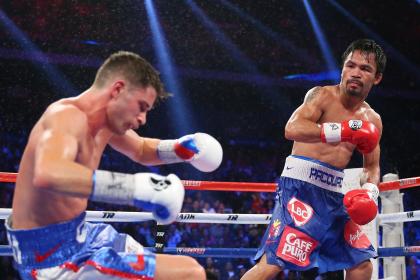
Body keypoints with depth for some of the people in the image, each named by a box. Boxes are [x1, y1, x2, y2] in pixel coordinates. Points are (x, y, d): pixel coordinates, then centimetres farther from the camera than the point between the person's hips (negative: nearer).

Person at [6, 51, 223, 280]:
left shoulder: (106, 121, 6)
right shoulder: (68, 116, -23)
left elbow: (140, 150, 28)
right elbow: (46, 174, -46)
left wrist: (179, 148, 7)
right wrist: (135, 187, -50)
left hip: (77, 235, 11)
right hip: (54, 259, -11)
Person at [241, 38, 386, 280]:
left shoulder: (372, 120, 11)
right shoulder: (323, 96, -7)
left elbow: (372, 166, 22)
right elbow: (292, 128, -25)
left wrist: (370, 192, 0)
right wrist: (344, 131, -29)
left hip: (333, 193, 7)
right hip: (301, 184, -7)